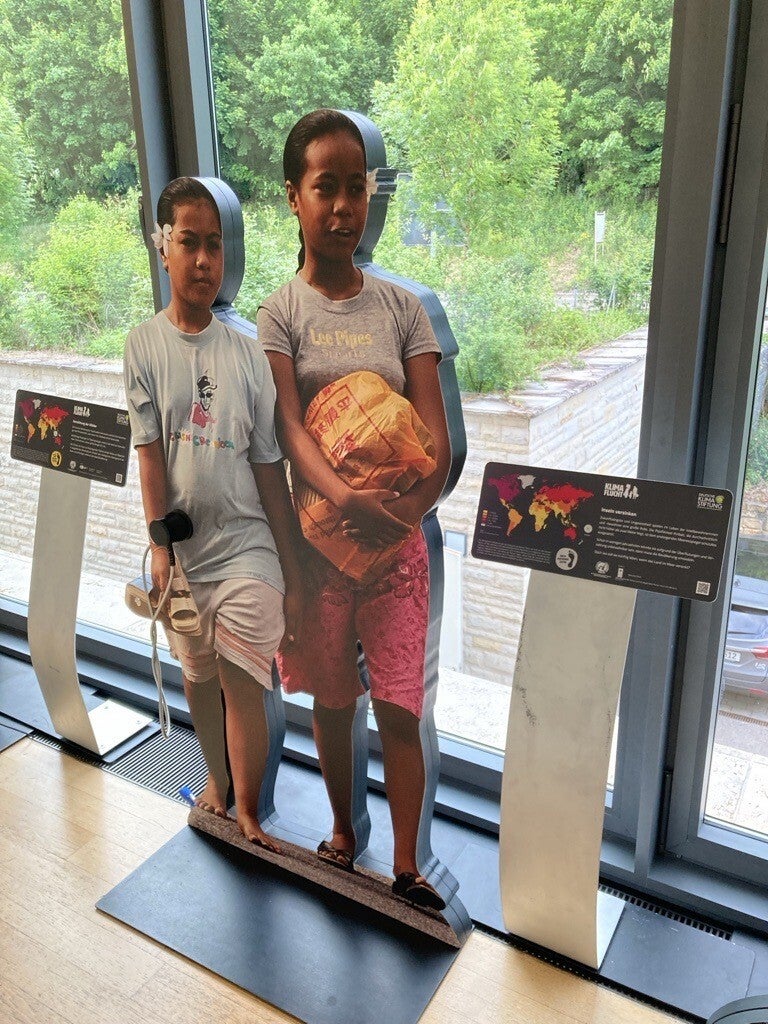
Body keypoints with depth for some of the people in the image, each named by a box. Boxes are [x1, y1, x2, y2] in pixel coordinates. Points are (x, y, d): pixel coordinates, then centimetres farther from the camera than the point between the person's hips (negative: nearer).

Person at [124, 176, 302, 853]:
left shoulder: (247, 352, -1)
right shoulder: (144, 345, -1)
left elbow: (270, 469, -1)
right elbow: (148, 451, -5)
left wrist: (293, 577, -1)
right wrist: (160, 544, -14)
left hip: (247, 547, -1)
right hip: (183, 548, 2)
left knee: (241, 682, -3)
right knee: (198, 675, 18)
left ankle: (247, 815, 18)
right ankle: (217, 780, 43)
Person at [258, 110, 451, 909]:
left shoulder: (401, 306, 4)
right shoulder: (280, 313, 0)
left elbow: (438, 439, -4)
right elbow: (287, 427, -15)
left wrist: (407, 509, -22)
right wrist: (346, 499, -34)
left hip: (397, 539, 1)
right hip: (315, 534, 0)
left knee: (399, 709, 3)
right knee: (331, 701, 15)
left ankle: (406, 869, 23)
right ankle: (343, 831, 39)